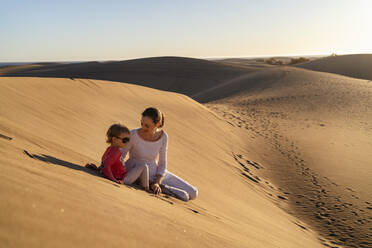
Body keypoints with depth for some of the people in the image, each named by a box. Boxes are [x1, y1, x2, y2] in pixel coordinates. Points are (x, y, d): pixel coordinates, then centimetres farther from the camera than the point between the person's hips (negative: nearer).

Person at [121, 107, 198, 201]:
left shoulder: (163, 136, -11)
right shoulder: (133, 134, -23)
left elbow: (162, 163, -4)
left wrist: (157, 183, -18)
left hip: (154, 173, 5)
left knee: (193, 193, 2)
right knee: (183, 196, -20)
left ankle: (158, 187, 9)